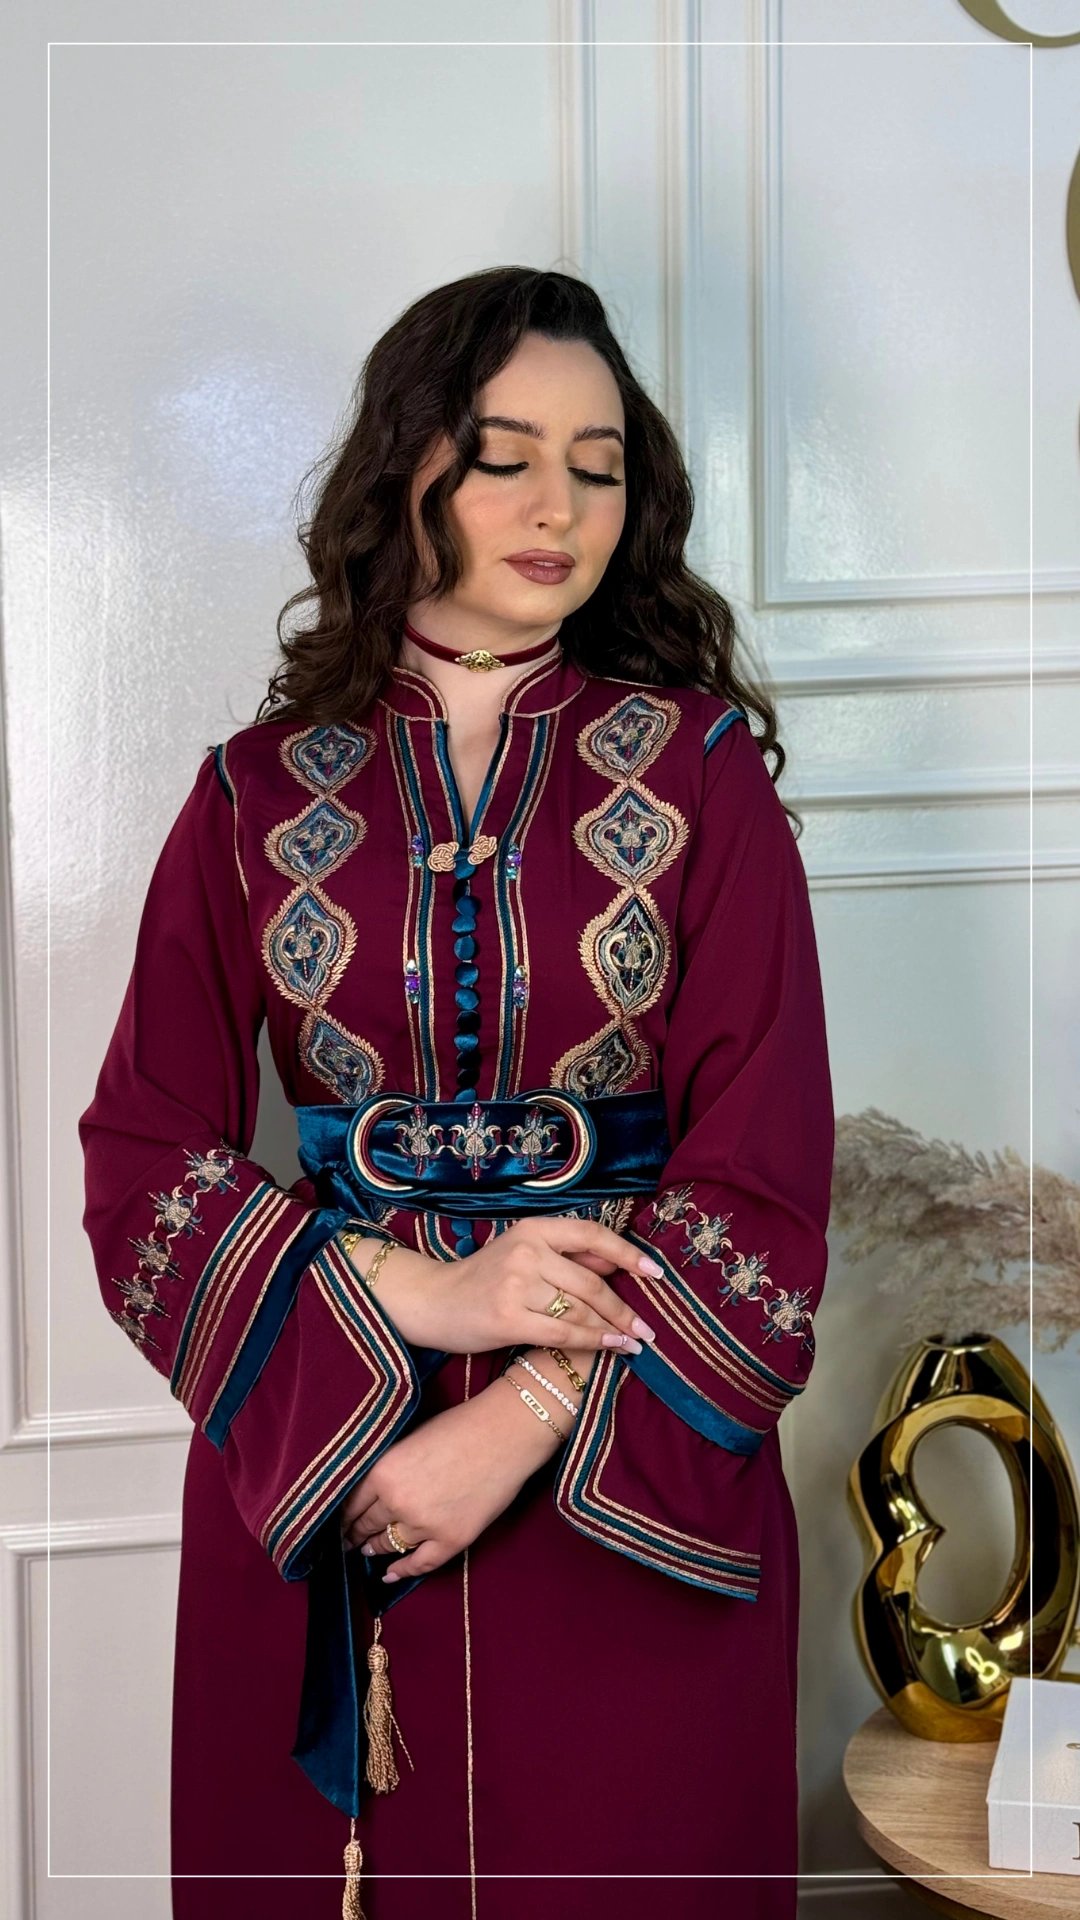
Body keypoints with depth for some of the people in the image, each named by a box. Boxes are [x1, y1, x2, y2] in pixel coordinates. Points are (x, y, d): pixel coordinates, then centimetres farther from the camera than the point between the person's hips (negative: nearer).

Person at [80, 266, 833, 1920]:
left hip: (631, 1481, -1)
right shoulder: (261, 795, 4)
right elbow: (144, 1163, 1)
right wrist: (416, 1299, -14)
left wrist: (528, 1417, -15)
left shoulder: (701, 771, 0)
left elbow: (762, 1178, -5)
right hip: (310, 1478, 1)